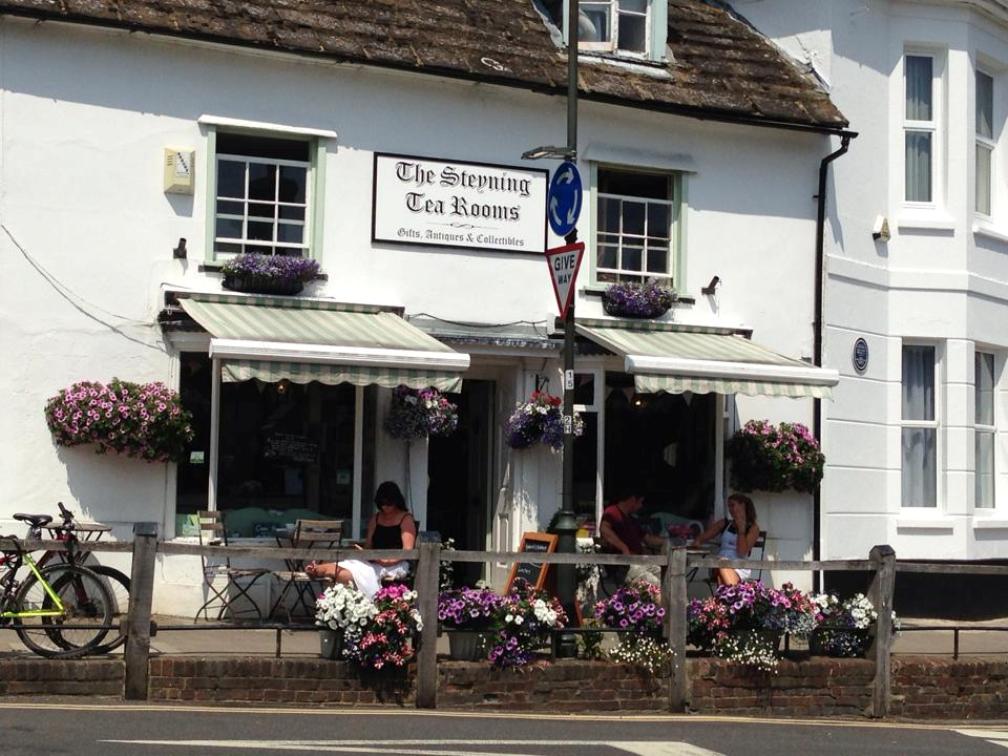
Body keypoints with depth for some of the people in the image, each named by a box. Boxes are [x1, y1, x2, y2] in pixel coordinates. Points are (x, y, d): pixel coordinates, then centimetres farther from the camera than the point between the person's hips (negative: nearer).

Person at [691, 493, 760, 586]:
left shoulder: (753, 528, 8)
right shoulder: (724, 523, 20)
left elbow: (742, 553, -4)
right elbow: (704, 536, 15)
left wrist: (741, 528, -6)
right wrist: (697, 541, -9)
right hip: (718, 567, 3)